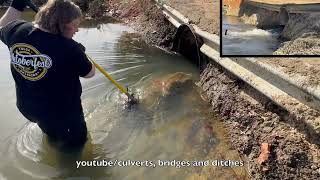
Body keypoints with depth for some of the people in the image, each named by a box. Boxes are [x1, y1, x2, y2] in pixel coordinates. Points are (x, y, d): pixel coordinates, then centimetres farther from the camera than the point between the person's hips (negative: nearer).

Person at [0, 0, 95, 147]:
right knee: (76, 141, 22)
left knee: (51, 134, 37)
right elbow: (89, 73, -12)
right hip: (62, 110, -7)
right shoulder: (68, 48, -29)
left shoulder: (17, 31, -12)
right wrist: (79, 53, 4)